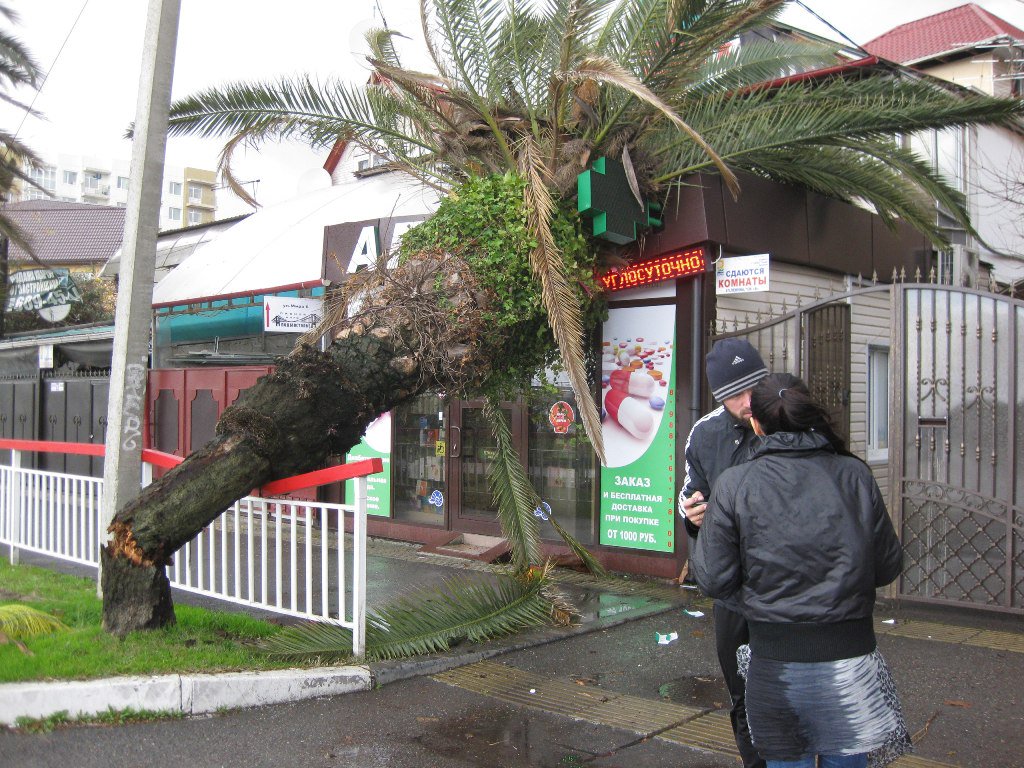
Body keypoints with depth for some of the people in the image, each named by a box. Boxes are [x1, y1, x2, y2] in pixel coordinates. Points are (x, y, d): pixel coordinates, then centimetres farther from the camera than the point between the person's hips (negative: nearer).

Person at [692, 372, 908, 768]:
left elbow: (714, 579, -8)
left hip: (776, 658, -2)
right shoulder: (855, 474, -2)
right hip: (850, 653, 2)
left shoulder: (734, 485, -8)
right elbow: (888, 566, 3)